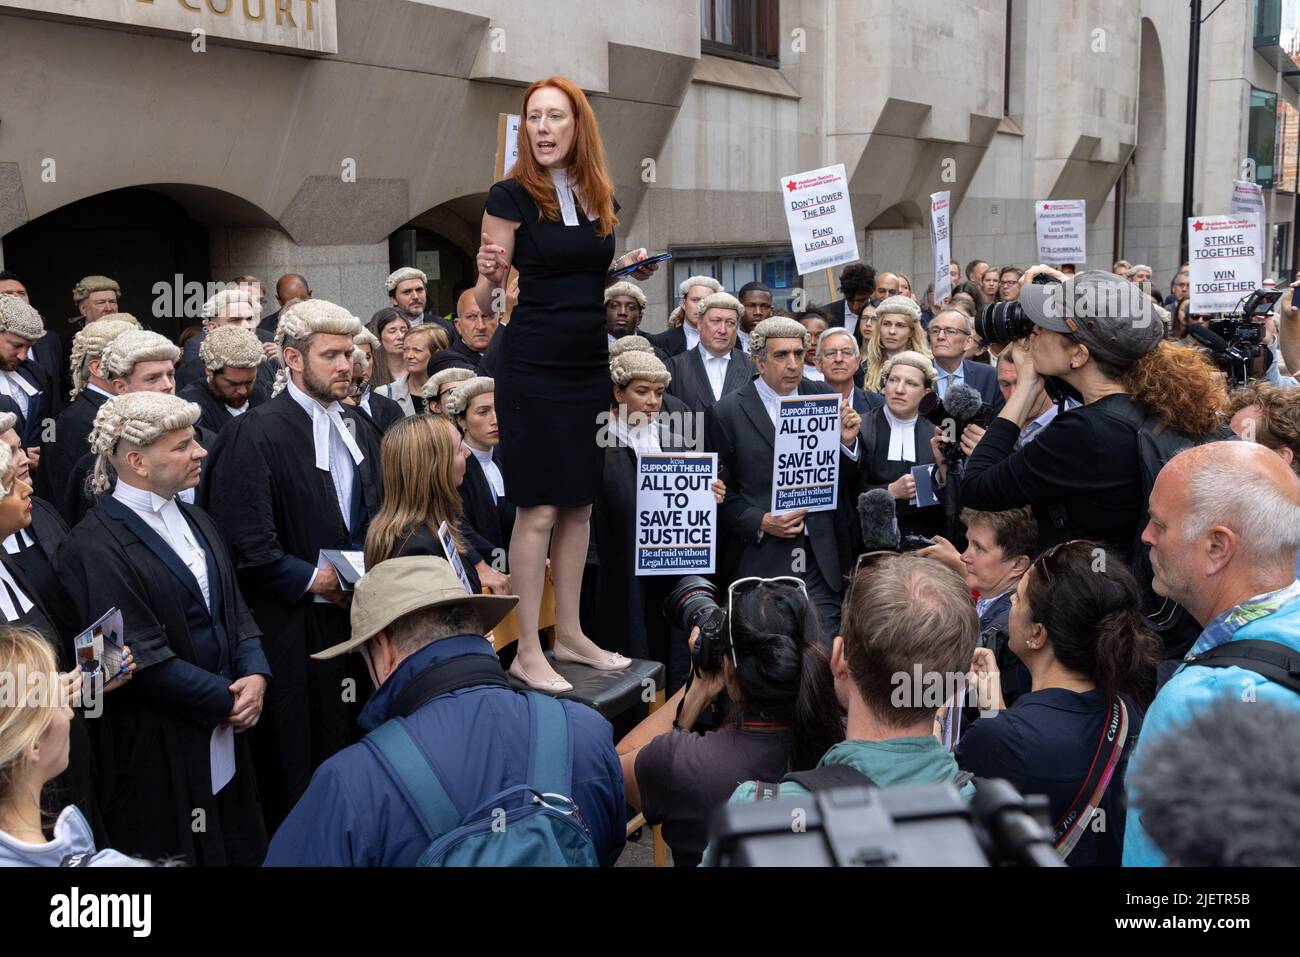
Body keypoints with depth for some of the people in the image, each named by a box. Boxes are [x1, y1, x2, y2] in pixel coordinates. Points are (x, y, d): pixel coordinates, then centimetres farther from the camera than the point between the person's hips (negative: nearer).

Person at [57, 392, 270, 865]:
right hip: (161, 750, -7)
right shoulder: (95, 548, -16)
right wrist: (226, 700, -13)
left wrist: (255, 673, -6)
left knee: (239, 847, 14)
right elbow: (144, 660, -19)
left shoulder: (195, 520, 11)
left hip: (224, 736, 8)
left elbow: (233, 608, 12)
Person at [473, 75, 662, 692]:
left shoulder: (600, 197, 8)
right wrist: (489, 277, -30)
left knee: (579, 504, 12)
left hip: (589, 363, 6)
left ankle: (570, 635, 25)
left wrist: (629, 270, 3)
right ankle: (527, 651, 7)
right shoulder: (511, 196, -8)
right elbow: (485, 300, -8)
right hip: (532, 366, -6)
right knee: (539, 509, -3)